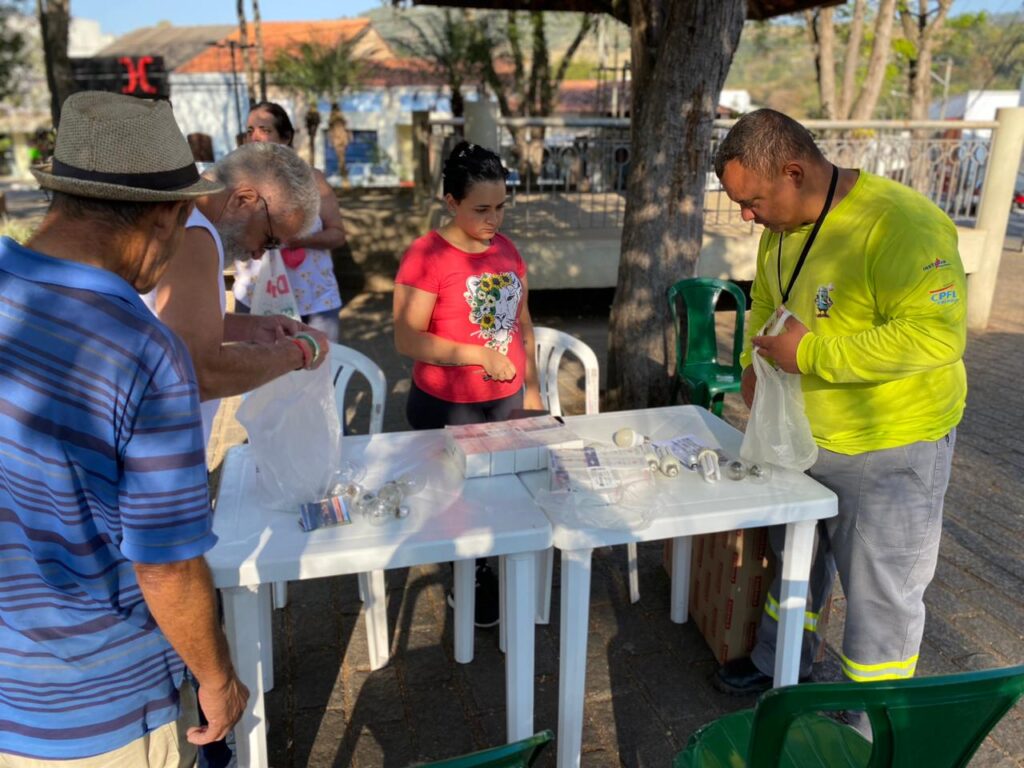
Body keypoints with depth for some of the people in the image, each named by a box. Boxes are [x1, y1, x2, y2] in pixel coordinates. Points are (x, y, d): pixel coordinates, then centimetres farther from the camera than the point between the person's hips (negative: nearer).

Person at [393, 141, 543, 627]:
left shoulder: (506, 249, 6)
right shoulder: (426, 256, -15)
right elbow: (407, 339, -19)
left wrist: (531, 387, 14)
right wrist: (481, 355, -20)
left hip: (507, 399, 6)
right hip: (448, 406, -5)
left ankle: (495, 575, 33)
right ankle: (469, 582, 32)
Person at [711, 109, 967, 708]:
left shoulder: (899, 225, -25)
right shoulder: (784, 226, 1)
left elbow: (938, 335, -32)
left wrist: (811, 355, -29)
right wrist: (755, 364, 1)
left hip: (890, 450, -8)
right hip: (807, 435, 8)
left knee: (881, 594, 7)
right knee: (796, 558, 23)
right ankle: (780, 665, 47)